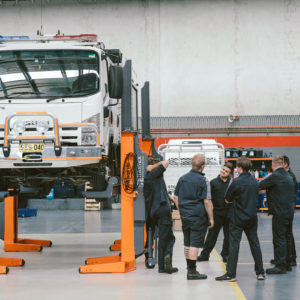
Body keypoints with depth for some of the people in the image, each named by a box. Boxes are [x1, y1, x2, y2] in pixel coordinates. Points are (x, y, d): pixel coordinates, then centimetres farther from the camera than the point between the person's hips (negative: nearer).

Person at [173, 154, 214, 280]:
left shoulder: (182, 178, 7)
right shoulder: (203, 181, -12)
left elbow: (176, 197, 14)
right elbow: (207, 201, -13)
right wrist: (211, 218, -6)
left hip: (184, 216, 7)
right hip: (198, 217, -6)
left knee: (187, 243, 14)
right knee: (195, 244, -4)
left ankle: (189, 268, 23)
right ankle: (192, 272, -4)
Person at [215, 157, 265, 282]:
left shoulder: (236, 182, -15)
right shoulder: (255, 181, 2)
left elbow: (227, 200, -6)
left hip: (237, 218, -5)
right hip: (252, 217, 5)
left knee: (234, 244, -1)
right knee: (255, 243, 12)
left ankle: (230, 274, -2)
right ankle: (260, 272, 17)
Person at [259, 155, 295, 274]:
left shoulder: (274, 176, -15)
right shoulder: (288, 176, 12)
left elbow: (259, 186, -12)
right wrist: (268, 197, 24)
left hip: (280, 213, -8)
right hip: (290, 212, 8)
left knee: (279, 239, -5)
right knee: (286, 238, 15)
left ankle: (280, 266, -5)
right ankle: (287, 263, 22)